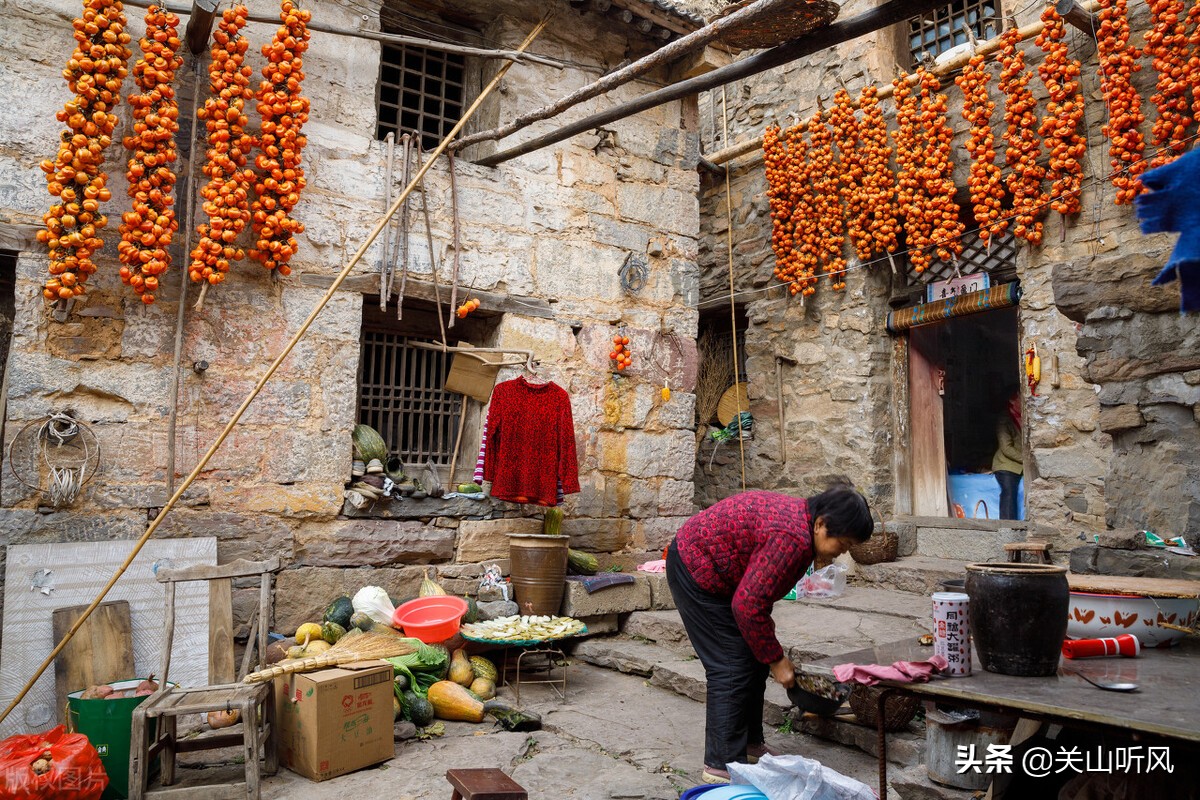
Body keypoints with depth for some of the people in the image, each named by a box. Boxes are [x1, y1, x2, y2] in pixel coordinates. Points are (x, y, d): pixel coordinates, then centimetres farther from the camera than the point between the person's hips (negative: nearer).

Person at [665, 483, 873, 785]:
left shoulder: (800, 515, 0)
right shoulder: (793, 539, -30)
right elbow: (747, 604, -28)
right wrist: (776, 660, -17)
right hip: (695, 569, -10)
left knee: (755, 658, 13)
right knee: (732, 667, -8)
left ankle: (749, 742, 26)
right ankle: (721, 764, 2)